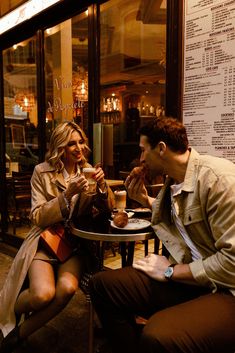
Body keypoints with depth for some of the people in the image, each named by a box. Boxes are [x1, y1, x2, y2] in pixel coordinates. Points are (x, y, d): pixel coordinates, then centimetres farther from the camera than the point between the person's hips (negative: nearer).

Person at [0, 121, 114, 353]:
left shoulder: (88, 170, 5)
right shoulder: (42, 172, -4)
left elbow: (106, 208, 4)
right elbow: (37, 218, -8)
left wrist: (102, 186, -17)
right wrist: (67, 194, -21)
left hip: (76, 242, 3)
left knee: (67, 288, -27)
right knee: (43, 294, -27)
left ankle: (20, 333, 0)